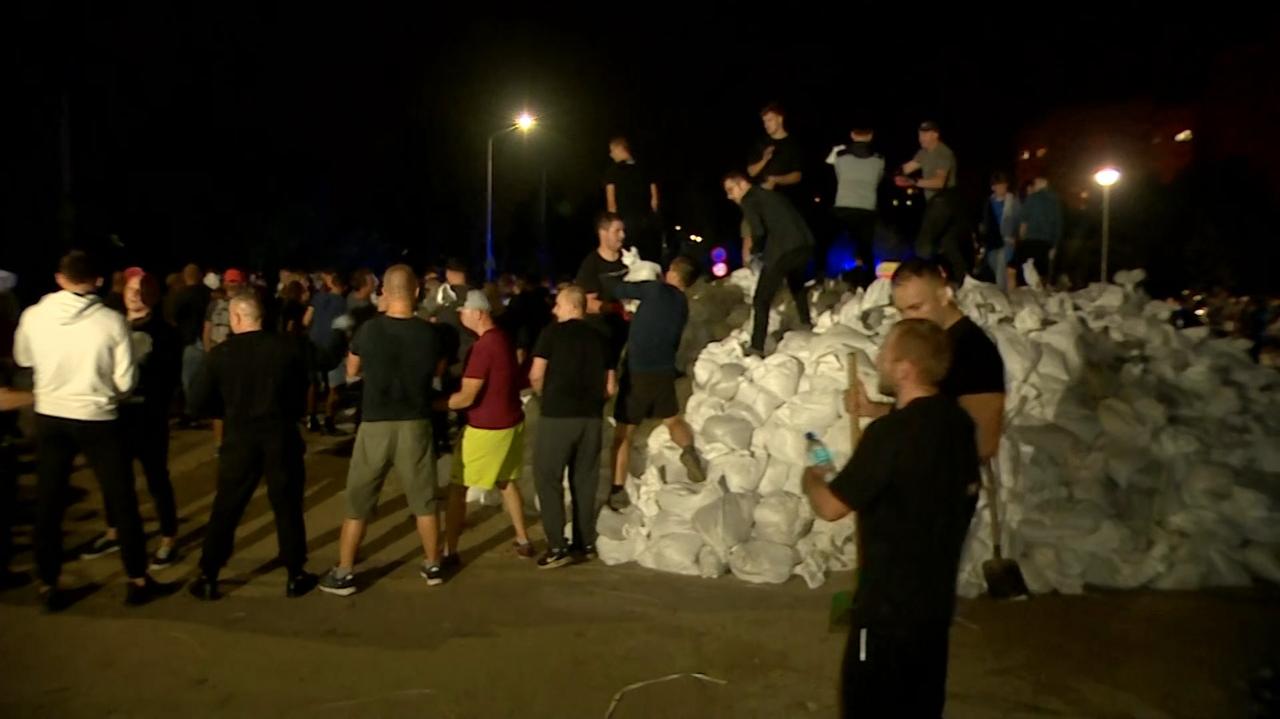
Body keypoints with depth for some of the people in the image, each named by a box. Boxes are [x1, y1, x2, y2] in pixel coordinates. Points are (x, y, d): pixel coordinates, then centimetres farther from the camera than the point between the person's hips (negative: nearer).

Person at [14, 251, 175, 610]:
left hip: (50, 418, 3)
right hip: (97, 419, -2)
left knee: (48, 504, 14)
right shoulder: (112, 321, -14)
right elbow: (126, 381, -11)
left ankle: (49, 587, 22)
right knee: (122, 501, 9)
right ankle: (138, 581, 16)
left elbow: (23, 359, 13)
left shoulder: (33, 316, -7)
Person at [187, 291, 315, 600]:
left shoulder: (220, 353, -5)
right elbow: (302, 393, 4)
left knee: (226, 509, 11)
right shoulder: (287, 348, -4)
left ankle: (207, 578, 17)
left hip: (240, 438, 0)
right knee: (288, 507, 9)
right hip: (281, 436, 0)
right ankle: (295, 576, 16)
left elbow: (202, 401, 0)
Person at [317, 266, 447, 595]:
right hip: (415, 425, 1)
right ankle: (432, 565, 25)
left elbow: (352, 370, 7)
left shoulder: (369, 329, -9)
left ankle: (343, 574, 16)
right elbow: (438, 371, 10)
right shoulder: (428, 332, -7)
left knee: (358, 501, 10)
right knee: (424, 499, 14)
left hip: (376, 425, -1)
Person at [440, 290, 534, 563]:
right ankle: (523, 541, 28)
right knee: (506, 481, 22)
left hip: (486, 428, -9)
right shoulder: (503, 338, 6)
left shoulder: (483, 346, -22)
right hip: (511, 422, 9)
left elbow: (467, 397, -22)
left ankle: (449, 552, 8)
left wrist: (436, 404, -9)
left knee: (458, 488, 3)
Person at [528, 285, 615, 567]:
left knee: (548, 479, 3)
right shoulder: (599, 338, 8)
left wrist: (545, 395, 10)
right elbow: (610, 387, 7)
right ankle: (585, 541, 20)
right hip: (591, 416, 5)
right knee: (584, 480, 14)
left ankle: (557, 547, -1)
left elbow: (536, 375, -9)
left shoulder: (552, 332, -4)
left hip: (557, 415, -5)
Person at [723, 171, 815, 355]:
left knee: (761, 299, -2)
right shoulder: (771, 195, 28)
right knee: (796, 286, 35)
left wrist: (752, 251, 8)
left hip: (783, 249, -8)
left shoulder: (749, 200, 3)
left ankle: (757, 348, -6)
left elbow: (759, 232, -10)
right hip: (805, 244, 8)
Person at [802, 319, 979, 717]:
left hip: (890, 601, -8)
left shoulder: (890, 432, -26)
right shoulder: (957, 420, -1)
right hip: (936, 593, 8)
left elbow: (830, 507, -20)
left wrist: (812, 479, 0)